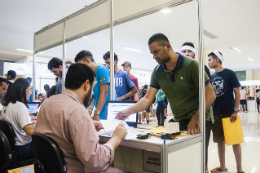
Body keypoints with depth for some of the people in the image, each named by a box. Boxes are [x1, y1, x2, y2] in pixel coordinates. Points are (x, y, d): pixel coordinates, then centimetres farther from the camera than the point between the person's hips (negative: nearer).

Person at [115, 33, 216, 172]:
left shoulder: (191, 65, -16)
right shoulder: (157, 72, -1)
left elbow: (210, 95, -15)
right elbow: (148, 99, -6)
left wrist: (196, 119, -20)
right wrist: (128, 111, -20)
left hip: (200, 119, -4)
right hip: (180, 121, 4)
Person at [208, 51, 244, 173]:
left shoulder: (229, 73, -5)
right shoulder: (212, 77, 8)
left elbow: (237, 92, -7)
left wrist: (236, 110, -12)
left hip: (229, 112, -5)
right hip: (215, 113, 5)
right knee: (220, 140, 12)